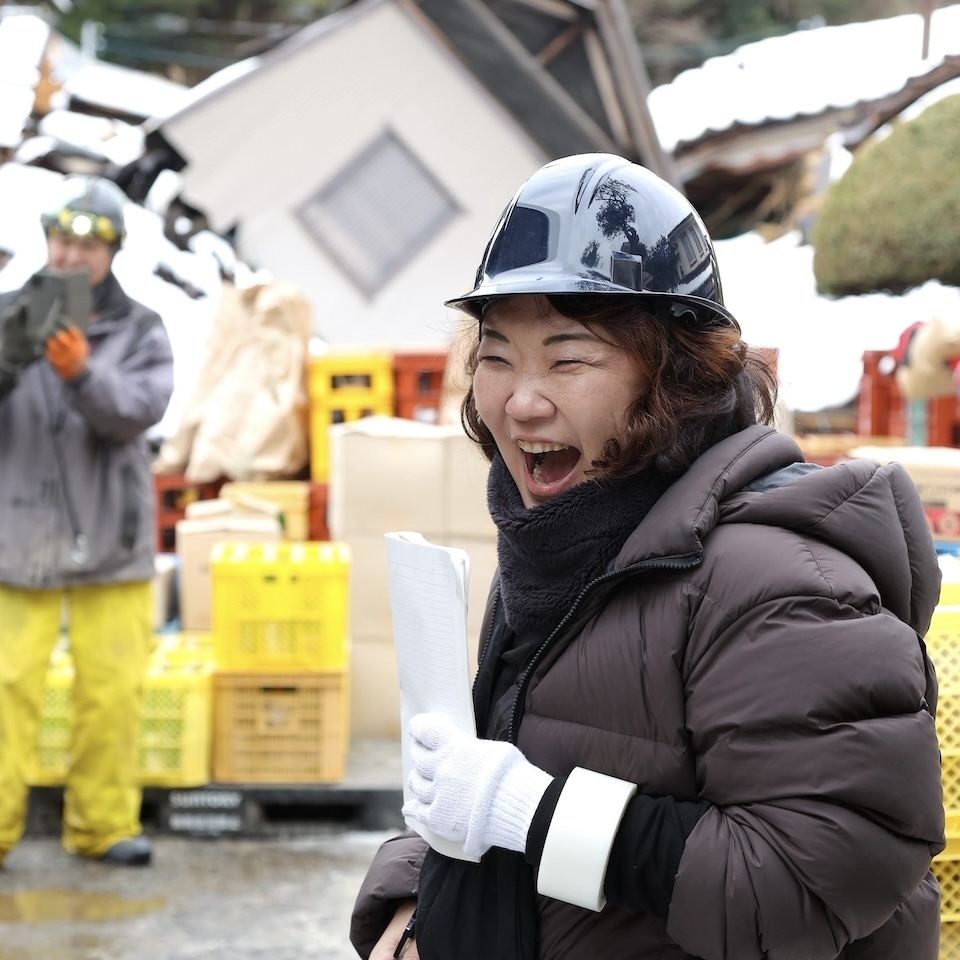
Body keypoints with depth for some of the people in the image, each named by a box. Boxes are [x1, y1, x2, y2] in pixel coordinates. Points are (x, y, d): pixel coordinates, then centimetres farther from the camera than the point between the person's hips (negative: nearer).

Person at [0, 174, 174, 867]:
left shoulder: (140, 332, 5)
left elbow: (138, 413, -11)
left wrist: (82, 372, -29)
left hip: (112, 542, 1)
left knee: (111, 688, 3)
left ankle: (104, 825, 13)